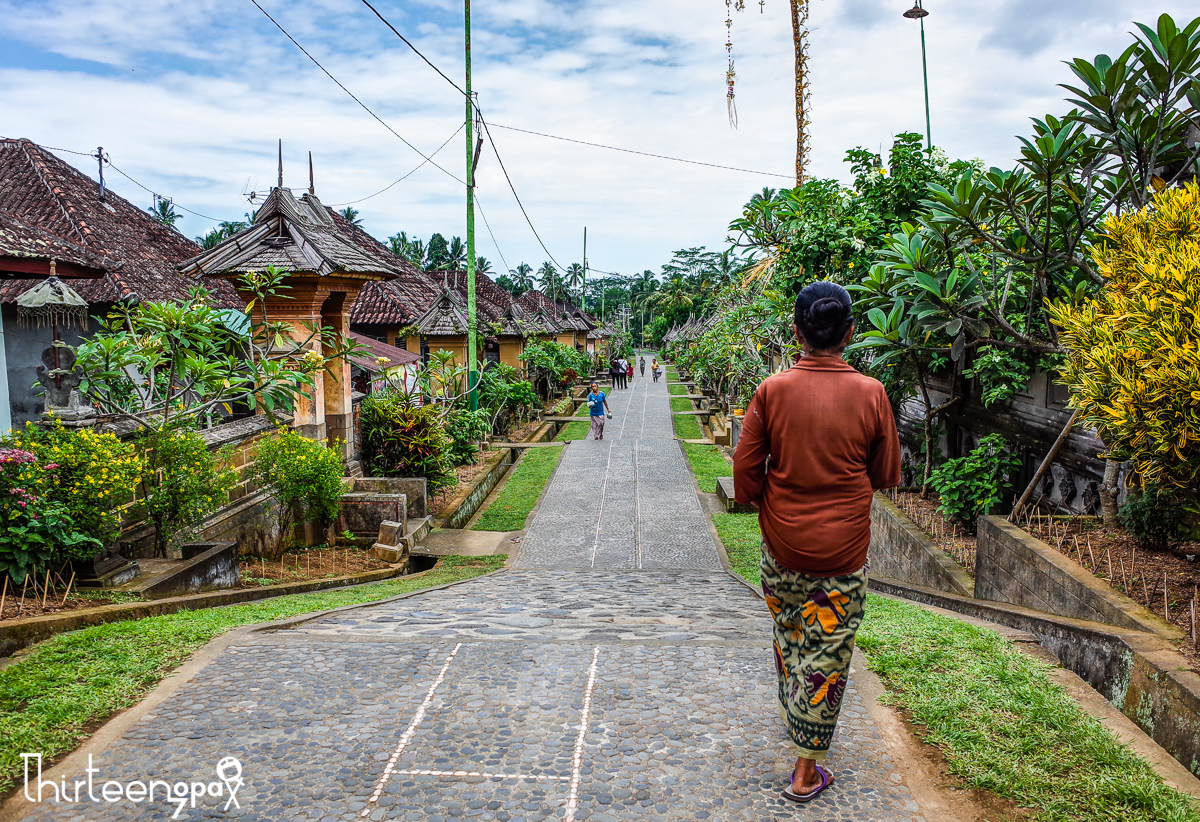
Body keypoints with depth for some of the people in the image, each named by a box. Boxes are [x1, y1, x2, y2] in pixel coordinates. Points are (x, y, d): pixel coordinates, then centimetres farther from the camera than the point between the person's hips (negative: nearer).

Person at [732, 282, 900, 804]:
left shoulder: (772, 391, -10)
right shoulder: (870, 394, -10)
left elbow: (745, 470, -6)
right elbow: (887, 475, 0)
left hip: (782, 543, 1)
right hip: (843, 550, -1)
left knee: (788, 635, 24)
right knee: (827, 653, 9)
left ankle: (792, 712, 45)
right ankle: (807, 770, 17)